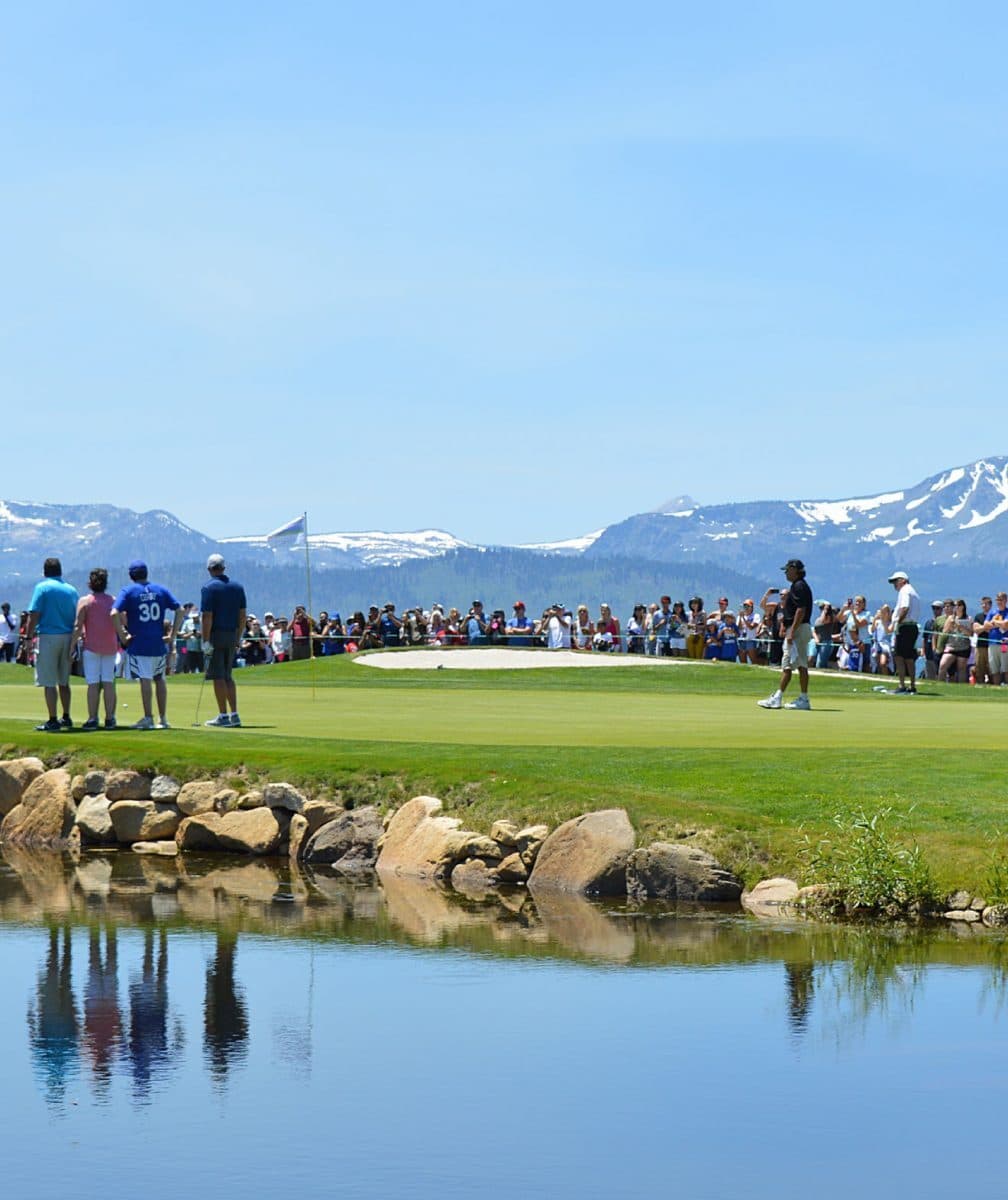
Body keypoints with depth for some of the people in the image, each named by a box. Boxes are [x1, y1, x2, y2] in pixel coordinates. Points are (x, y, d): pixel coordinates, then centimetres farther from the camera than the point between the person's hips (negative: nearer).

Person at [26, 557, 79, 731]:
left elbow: (34, 615, -12)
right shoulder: (72, 590, 8)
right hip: (68, 638, 5)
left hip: (48, 637, -5)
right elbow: (78, 618, 10)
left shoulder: (42, 588, -6)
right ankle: (66, 718, 21)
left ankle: (53, 721, -6)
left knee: (49, 682, -3)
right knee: (64, 681, 16)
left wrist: (28, 637, -7)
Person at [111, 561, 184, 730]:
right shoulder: (160, 590, 7)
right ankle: (162, 718, 16)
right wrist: (172, 635, 7)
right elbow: (179, 610, 3)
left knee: (145, 680, -4)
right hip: (159, 644, 4)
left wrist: (122, 636, -8)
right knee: (159, 679, 13)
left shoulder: (128, 591, -4)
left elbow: (115, 613, -17)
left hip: (138, 644, -4)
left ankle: (148, 718, -5)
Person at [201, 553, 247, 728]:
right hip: (231, 636, 6)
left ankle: (223, 716, -4)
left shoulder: (209, 588, -10)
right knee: (227, 676, 14)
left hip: (215, 635, -6)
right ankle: (234, 715, 9)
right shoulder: (237, 587, 9)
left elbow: (207, 617, -16)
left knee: (218, 677, -3)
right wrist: (238, 638, 15)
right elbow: (242, 615, 9)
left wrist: (206, 641, -15)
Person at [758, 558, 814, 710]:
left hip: (797, 629, -11)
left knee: (787, 665, -11)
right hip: (801, 629, 11)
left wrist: (792, 633, -24)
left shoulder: (799, 586, -14)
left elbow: (801, 610, -22)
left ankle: (777, 698, -14)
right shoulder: (799, 585, 18)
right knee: (802, 665, 8)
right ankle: (804, 700, 7)